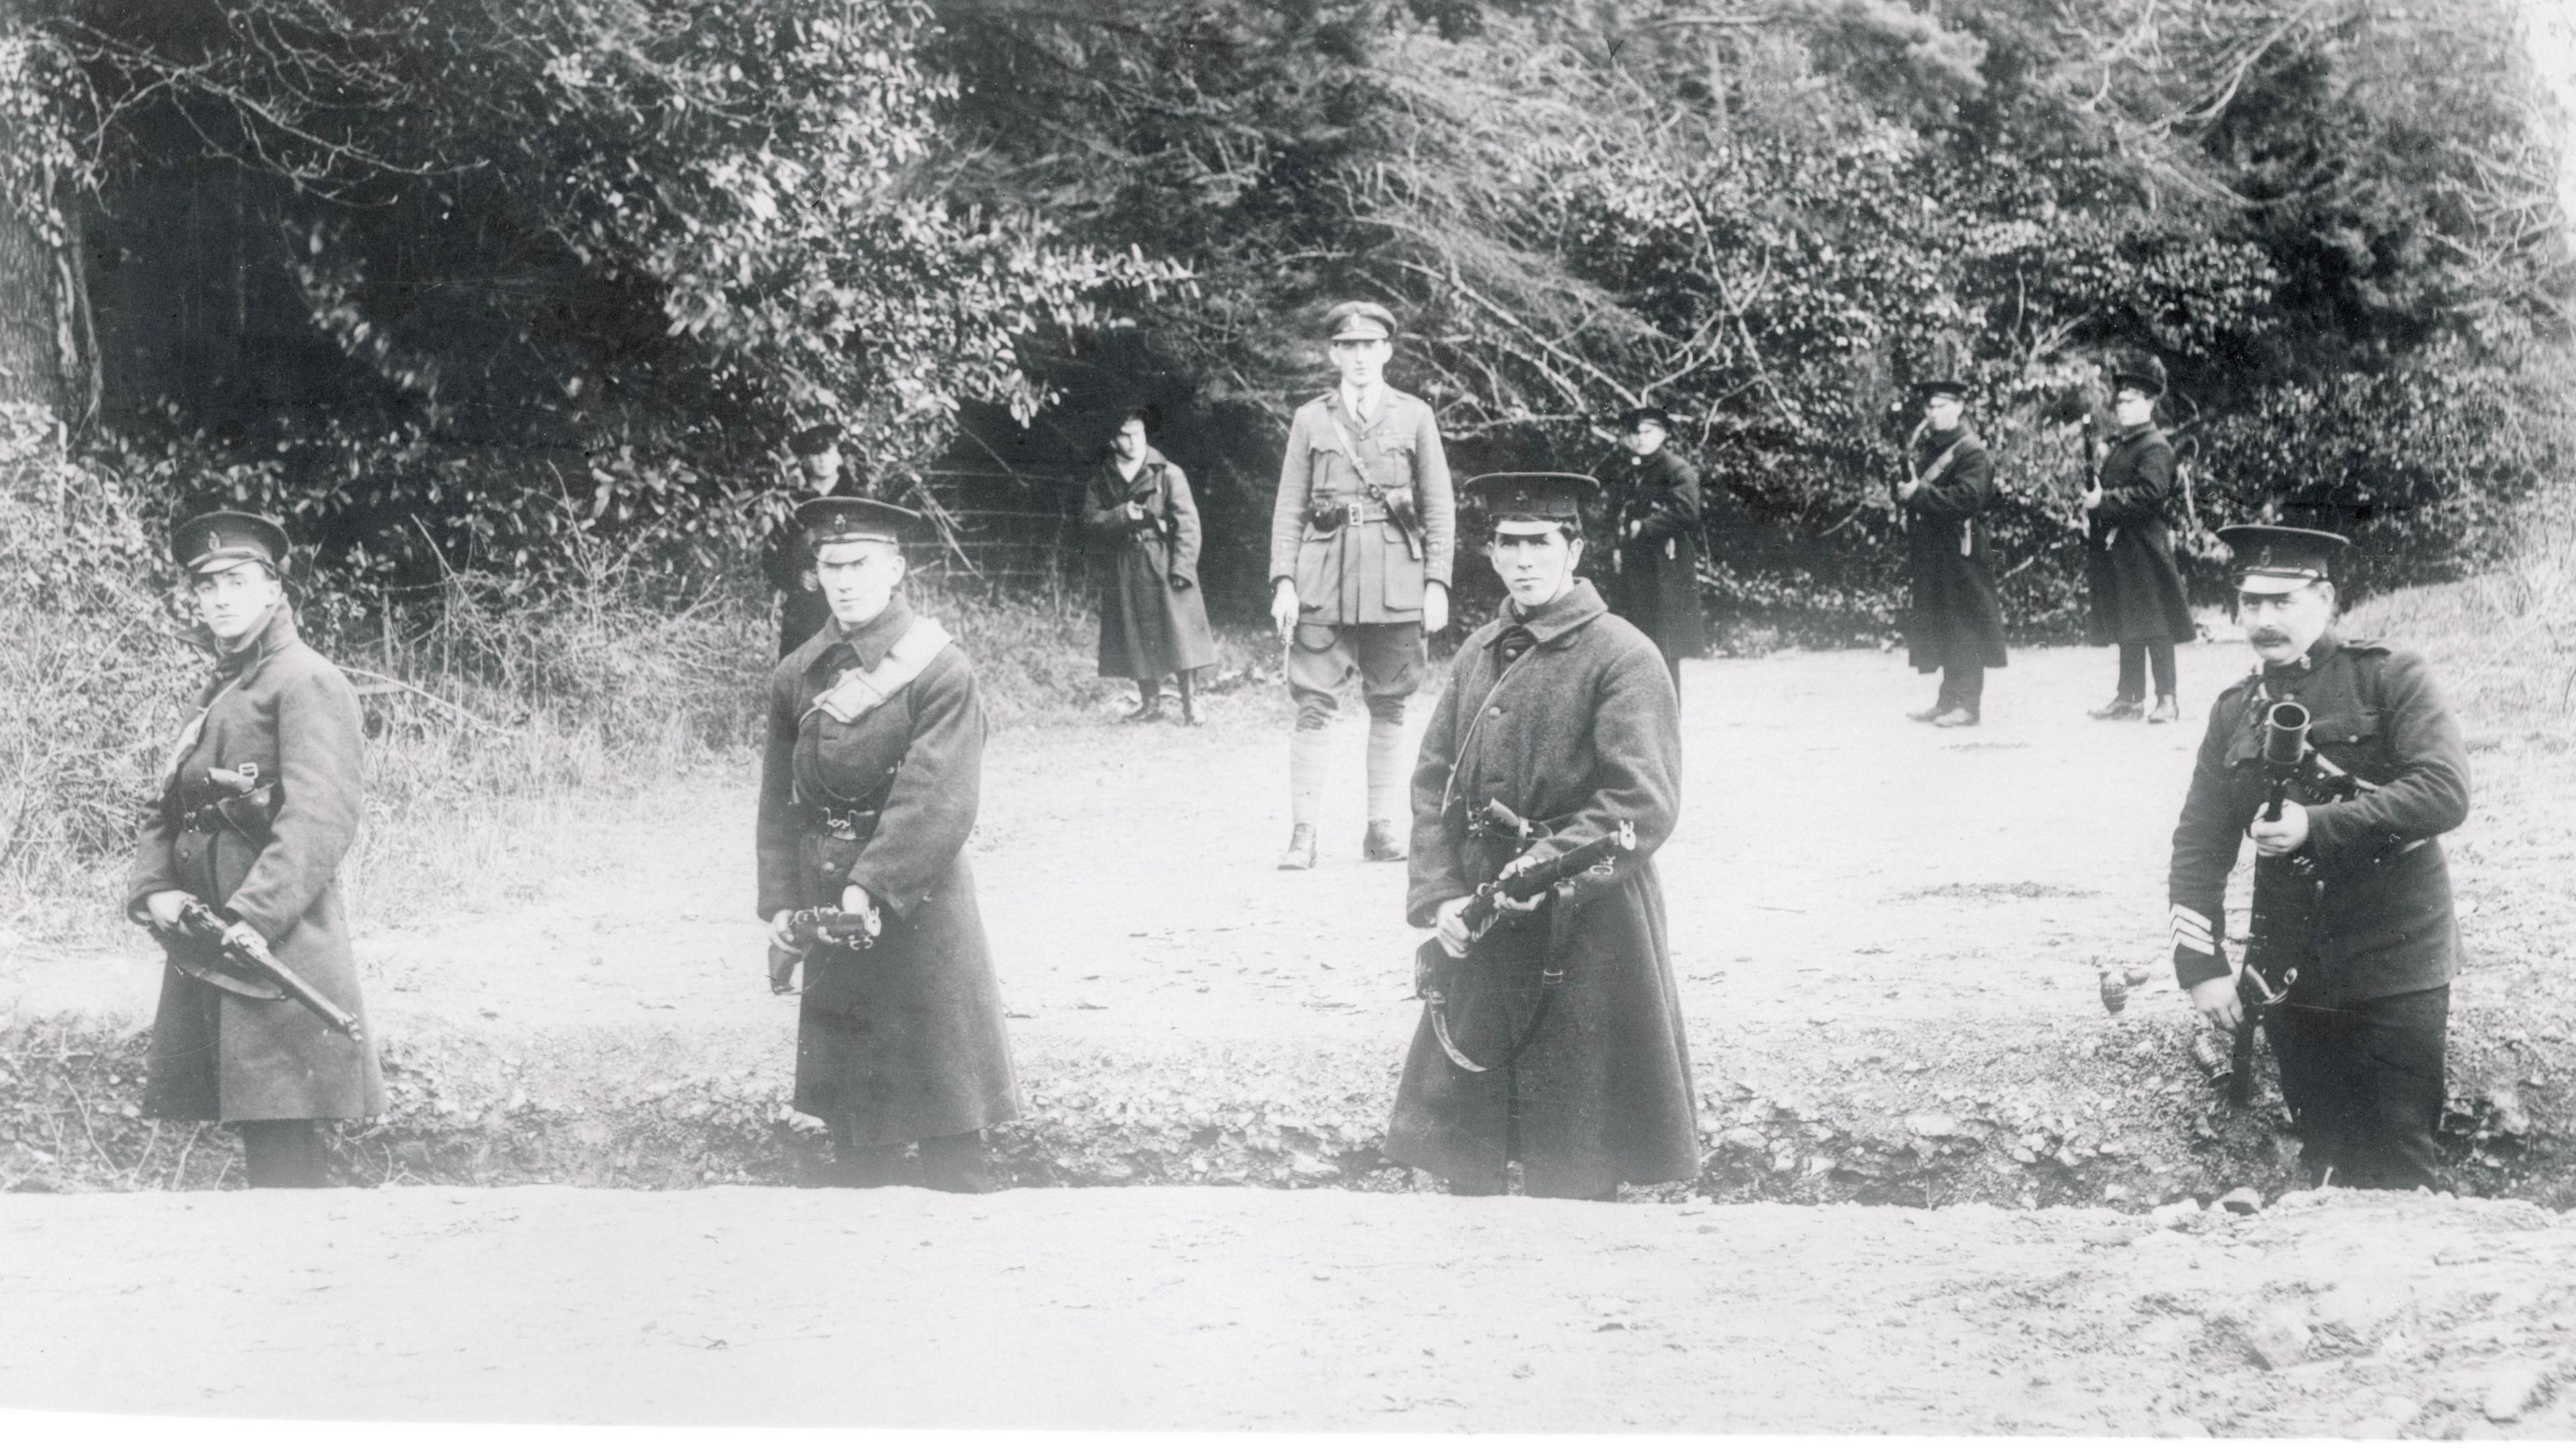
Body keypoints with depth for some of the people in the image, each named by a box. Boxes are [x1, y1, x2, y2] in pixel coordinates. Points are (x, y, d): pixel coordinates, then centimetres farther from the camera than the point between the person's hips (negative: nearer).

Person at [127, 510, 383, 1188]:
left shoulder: (306, 681, -6)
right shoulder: (218, 694, 22)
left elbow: (322, 815, -18)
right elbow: (168, 813, 19)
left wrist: (257, 915, -25)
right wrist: (152, 890, -1)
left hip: (275, 941, -9)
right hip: (202, 944, 9)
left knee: (277, 1126, -12)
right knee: (254, 1129, 11)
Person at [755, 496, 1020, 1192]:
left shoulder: (940, 670, -10)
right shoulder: (796, 676, 6)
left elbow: (938, 802, -18)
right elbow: (780, 801, 10)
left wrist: (873, 885, -25)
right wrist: (780, 902, 1)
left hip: (918, 896, -5)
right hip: (829, 900, 5)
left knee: (944, 1110, -1)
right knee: (849, 1109, 12)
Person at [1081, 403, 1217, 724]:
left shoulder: (1168, 474, -2)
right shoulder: (1100, 480, 8)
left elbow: (1187, 521, -6)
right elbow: (1091, 517, 1)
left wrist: (1182, 567, -14)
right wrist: (1121, 516, -17)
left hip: (1163, 566, -3)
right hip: (1123, 573, 3)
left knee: (1178, 634, -7)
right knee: (1136, 641, 6)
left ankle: (1190, 701, 0)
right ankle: (1150, 702, 17)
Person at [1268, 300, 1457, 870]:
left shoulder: (1414, 416, 7)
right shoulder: (1310, 420, 9)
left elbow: (1439, 507, 7)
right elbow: (1289, 507, 7)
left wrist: (1437, 583, -1)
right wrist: (1283, 581, -3)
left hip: (1395, 580, 0)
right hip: (1323, 580, 0)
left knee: (1389, 706, 4)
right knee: (1312, 705, -6)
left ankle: (1382, 827, 11)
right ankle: (1303, 832, -6)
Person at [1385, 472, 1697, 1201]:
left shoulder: (1622, 657, -9)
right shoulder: (1478, 654, 10)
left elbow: (1645, 804, -17)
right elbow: (1434, 783, 8)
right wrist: (1440, 897, -5)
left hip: (1585, 929, -6)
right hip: (1480, 929, 6)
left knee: (1572, 1166, 2)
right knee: (1462, 1146, 12)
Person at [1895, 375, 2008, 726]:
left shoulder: (1972, 451, -11)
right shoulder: (1923, 444, 14)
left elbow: (1968, 498, -22)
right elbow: (1907, 485, 23)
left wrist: (1920, 494, -20)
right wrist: (1904, 493, 2)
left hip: (1960, 549, -8)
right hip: (1928, 549, 8)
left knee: (1964, 627, -5)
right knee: (1936, 626, 11)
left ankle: (1969, 704, -1)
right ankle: (1948, 700, 18)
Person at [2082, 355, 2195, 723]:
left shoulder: (2155, 448, -9)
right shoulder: (2118, 447, 19)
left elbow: (2148, 495, -22)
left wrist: (2103, 502, -21)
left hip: (2144, 550, -9)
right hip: (2115, 550, 9)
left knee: (2153, 624, -7)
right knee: (2126, 627, 11)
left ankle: (2167, 699, -5)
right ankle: (2130, 698, 16)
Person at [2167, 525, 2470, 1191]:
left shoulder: (2391, 678, -4)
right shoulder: (2235, 711, 9)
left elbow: (2445, 792, -17)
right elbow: (2199, 842, 8)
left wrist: (2317, 825, -23)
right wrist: (2202, 966, -3)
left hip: (2396, 973, -4)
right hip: (2293, 979, 4)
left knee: (2400, 1166, -4)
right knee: (2325, 1164, 10)